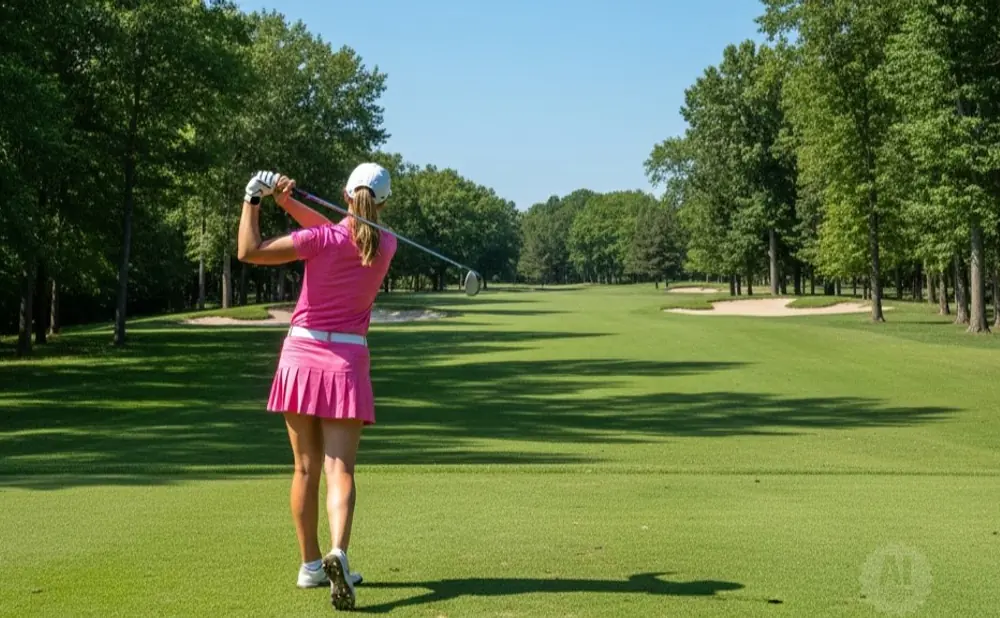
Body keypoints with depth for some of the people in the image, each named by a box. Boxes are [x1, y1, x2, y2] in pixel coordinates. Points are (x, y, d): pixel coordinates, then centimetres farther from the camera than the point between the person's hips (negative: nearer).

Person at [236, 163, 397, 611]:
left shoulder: (322, 240, -9)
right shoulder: (386, 246, 1)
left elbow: (249, 252, -13)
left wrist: (252, 200, -3)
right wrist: (289, 203, 1)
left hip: (301, 355, 0)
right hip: (346, 361, 0)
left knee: (307, 468, 11)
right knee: (340, 470, -3)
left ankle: (311, 565, 20)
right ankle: (338, 553, -27)